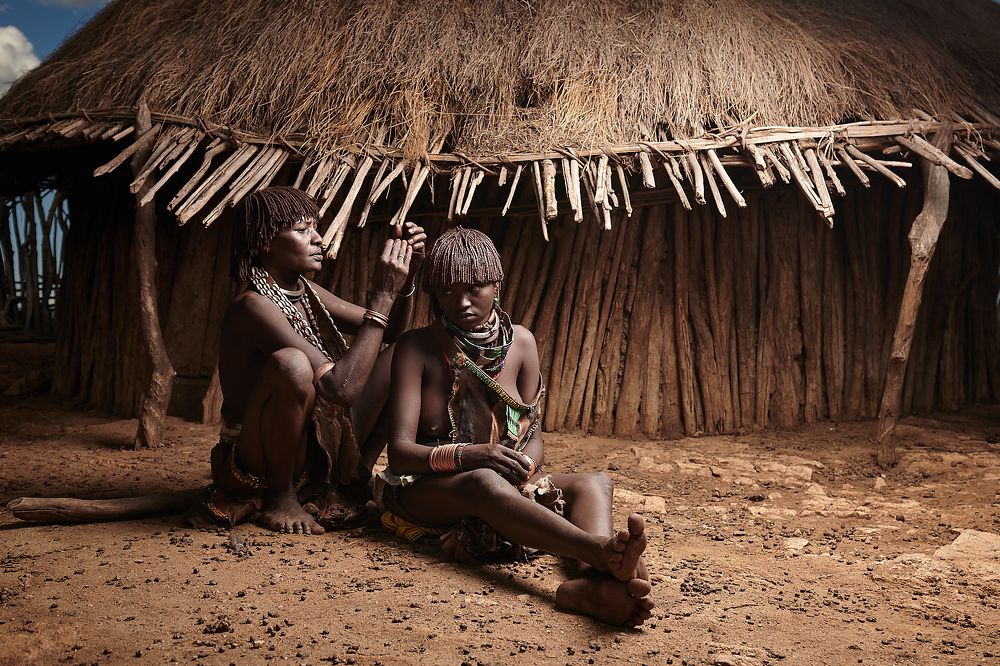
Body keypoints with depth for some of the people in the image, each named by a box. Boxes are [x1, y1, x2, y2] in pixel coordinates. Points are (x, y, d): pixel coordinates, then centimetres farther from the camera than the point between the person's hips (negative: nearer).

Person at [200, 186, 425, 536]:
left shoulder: (306, 292, 4)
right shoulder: (253, 306, -23)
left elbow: (389, 332, 13)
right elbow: (340, 388, -32)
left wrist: (404, 279, -6)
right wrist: (383, 296, -28)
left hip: (319, 448, 8)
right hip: (257, 467, -8)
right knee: (291, 364, -37)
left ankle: (355, 478, 6)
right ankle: (279, 500, -14)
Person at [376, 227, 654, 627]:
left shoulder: (520, 343, 5)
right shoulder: (416, 348, -7)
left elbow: (533, 437, 5)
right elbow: (400, 451, -15)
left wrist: (523, 464, -21)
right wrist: (467, 455, -35)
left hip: (505, 480, 5)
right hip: (426, 489, -5)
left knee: (594, 483, -22)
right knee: (486, 482, -40)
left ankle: (591, 582, -56)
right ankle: (602, 552, -61)